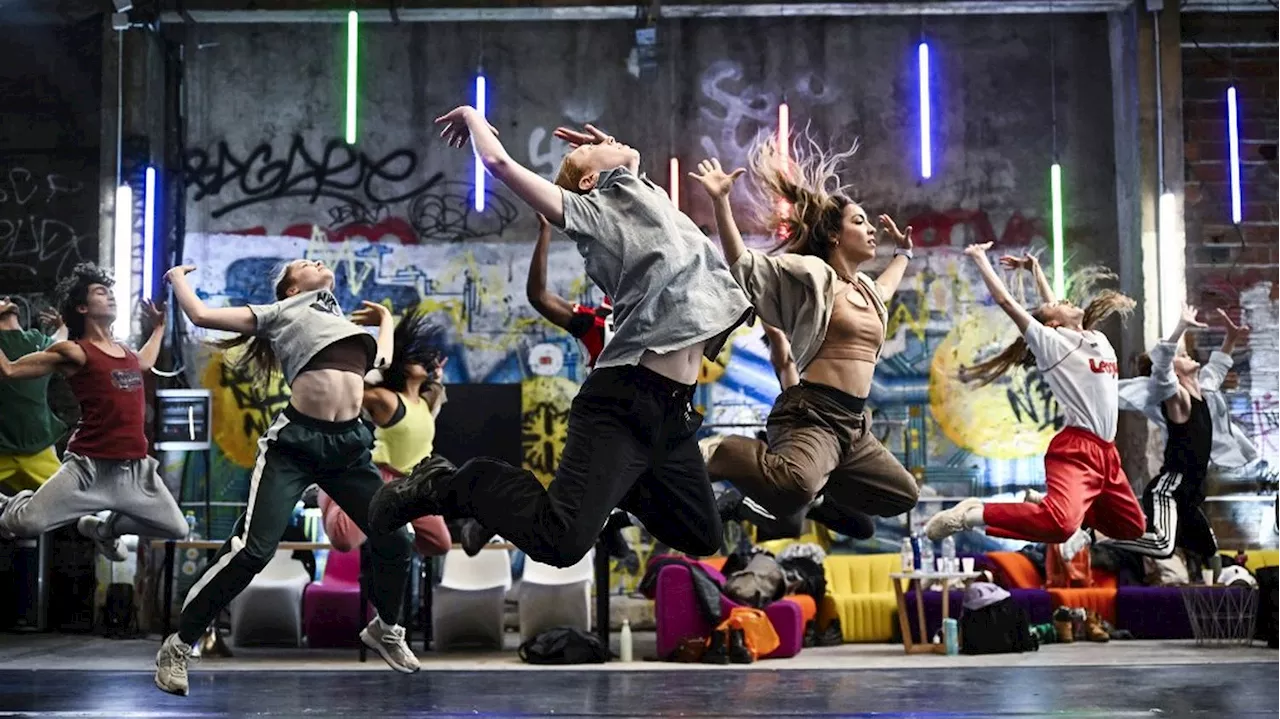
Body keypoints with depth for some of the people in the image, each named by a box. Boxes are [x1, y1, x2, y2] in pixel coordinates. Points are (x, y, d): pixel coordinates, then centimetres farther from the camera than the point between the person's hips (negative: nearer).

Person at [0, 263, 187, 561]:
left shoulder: (127, 352, 15)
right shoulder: (74, 352, -5)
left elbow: (145, 363, 40)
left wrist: (158, 328, 39)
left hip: (136, 469, 6)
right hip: (91, 468, -6)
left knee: (177, 530, 8)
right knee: (26, 523, -21)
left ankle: (104, 528, 31)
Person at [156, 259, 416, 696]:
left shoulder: (350, 327, 28)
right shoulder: (281, 312, 13)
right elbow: (200, 315, 8)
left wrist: (386, 318, 49)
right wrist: (178, 278, 24)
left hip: (349, 445, 5)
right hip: (296, 442, -5)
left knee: (396, 542, 4)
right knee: (253, 550, -15)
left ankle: (384, 629, 31)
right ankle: (179, 645, -1)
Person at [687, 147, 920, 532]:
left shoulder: (867, 289, 22)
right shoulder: (814, 274, -2)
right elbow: (743, 263, -11)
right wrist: (720, 201, -19)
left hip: (854, 423, 9)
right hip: (812, 413, -9)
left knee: (903, 495, 18)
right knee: (796, 487, -39)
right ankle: (718, 455, -12)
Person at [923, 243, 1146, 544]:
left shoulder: (1098, 339, 20)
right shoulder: (1052, 341, 0)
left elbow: (1053, 304, 34)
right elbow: (1006, 301, -3)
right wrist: (980, 259, 5)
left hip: (1106, 452, 8)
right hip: (1075, 449, -8)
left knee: (1134, 527, 16)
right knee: (1059, 525, -33)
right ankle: (973, 514, -19)